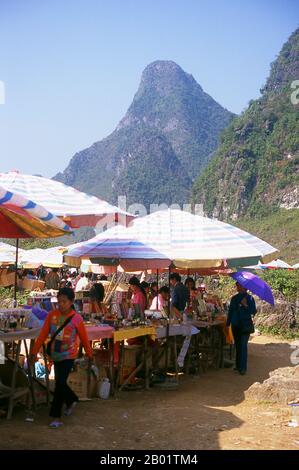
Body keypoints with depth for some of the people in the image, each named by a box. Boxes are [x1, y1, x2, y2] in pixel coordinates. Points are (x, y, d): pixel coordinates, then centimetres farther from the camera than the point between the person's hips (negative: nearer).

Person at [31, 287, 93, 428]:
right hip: (55, 354, 4)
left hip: (68, 355, -4)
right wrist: (35, 351, -1)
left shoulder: (77, 318, -11)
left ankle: (56, 416, -1)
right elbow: (43, 334, -1)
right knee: (60, 382, 16)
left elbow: (83, 337, 0)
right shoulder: (52, 315, -4)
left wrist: (89, 353, 10)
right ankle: (71, 400, 44)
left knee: (60, 383, -10)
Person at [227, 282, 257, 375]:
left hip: (245, 325, -5)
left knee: (243, 346, -10)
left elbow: (254, 312, -5)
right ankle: (238, 365, 19)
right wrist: (228, 324, 13)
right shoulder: (234, 298, 11)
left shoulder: (249, 298, -1)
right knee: (237, 345, 10)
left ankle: (242, 368, -9)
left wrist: (246, 305, -20)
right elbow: (230, 311, 15)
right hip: (235, 325, 5)